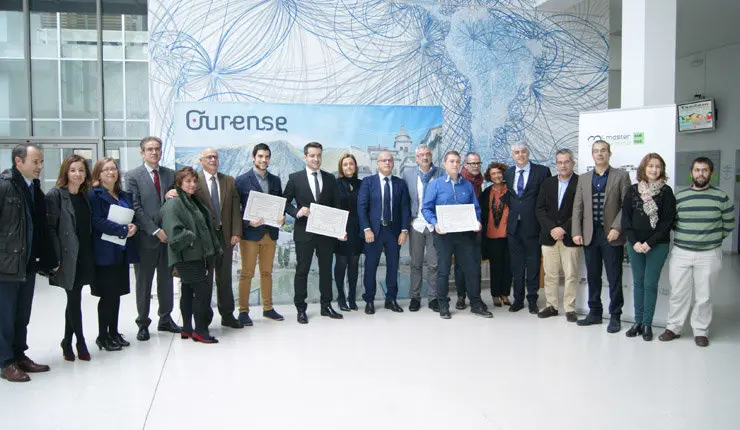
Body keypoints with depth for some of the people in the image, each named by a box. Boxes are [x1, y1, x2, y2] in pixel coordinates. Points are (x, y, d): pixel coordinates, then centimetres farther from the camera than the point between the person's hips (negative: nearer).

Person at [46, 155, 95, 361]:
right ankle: (80, 342, 11)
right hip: (68, 256, -6)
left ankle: (67, 342, 24)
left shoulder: (84, 196, 12)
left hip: (84, 256, 6)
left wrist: (91, 254, 7)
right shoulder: (55, 195, -7)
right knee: (74, 300, -2)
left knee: (73, 300, 12)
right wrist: (55, 258, -16)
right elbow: (51, 228, -11)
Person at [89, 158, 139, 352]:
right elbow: (97, 221, -16)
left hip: (122, 251, 6)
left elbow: (134, 217, 16)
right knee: (107, 295, -2)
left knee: (116, 294, 12)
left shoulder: (125, 195, 14)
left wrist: (134, 227, -6)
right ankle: (103, 336, 9)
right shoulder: (94, 195, -7)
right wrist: (123, 229, -19)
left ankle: (114, 332, 22)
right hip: (105, 252, -6)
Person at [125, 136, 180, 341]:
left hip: (168, 235, 4)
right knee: (144, 282, 6)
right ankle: (143, 323, 16)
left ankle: (165, 319, 25)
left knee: (166, 279, 13)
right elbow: (136, 208, -10)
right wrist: (156, 231, -14)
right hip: (146, 238, -4)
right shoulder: (133, 176, -4)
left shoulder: (170, 174, 9)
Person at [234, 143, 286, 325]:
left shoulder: (275, 180, 12)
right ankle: (243, 311, 8)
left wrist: (282, 218, -5)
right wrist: (249, 222, -18)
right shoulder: (242, 180, -2)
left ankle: (268, 308, 21)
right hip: (250, 233, -4)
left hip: (270, 233, 5)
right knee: (246, 274, 0)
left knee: (267, 272, 13)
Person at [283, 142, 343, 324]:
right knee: (302, 270, 4)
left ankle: (326, 306, 21)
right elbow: (286, 203, 1)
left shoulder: (330, 178, 7)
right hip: (304, 232, -3)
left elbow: (335, 205, 9)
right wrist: (297, 212, -18)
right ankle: (301, 309, 13)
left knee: (326, 269, 10)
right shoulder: (295, 178, 0)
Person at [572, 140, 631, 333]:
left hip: (611, 235, -3)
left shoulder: (621, 176, 2)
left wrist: (616, 227, -14)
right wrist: (576, 232, 1)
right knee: (592, 277, 10)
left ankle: (615, 316, 10)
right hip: (590, 235, 4)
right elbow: (577, 207, 9)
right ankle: (595, 313, 21)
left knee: (614, 278, 1)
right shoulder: (583, 179, 12)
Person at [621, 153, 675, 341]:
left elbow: (667, 221, -7)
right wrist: (634, 241, -8)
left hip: (657, 245, -2)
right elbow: (625, 218, 2)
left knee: (650, 284, 1)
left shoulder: (666, 191, -3)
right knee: (638, 282, 8)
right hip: (634, 244, 3)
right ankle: (638, 322, 15)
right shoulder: (633, 190, 4)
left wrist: (650, 243, -13)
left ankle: (647, 324, 9)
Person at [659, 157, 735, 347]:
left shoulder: (721, 197, -1)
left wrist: (712, 239, 9)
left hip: (709, 255, -1)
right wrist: (685, 237, 8)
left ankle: (701, 331, 18)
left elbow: (728, 224, 7)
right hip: (681, 253, 1)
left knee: (704, 296, 5)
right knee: (678, 294, 6)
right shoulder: (679, 197, 3)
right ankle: (673, 328, 18)